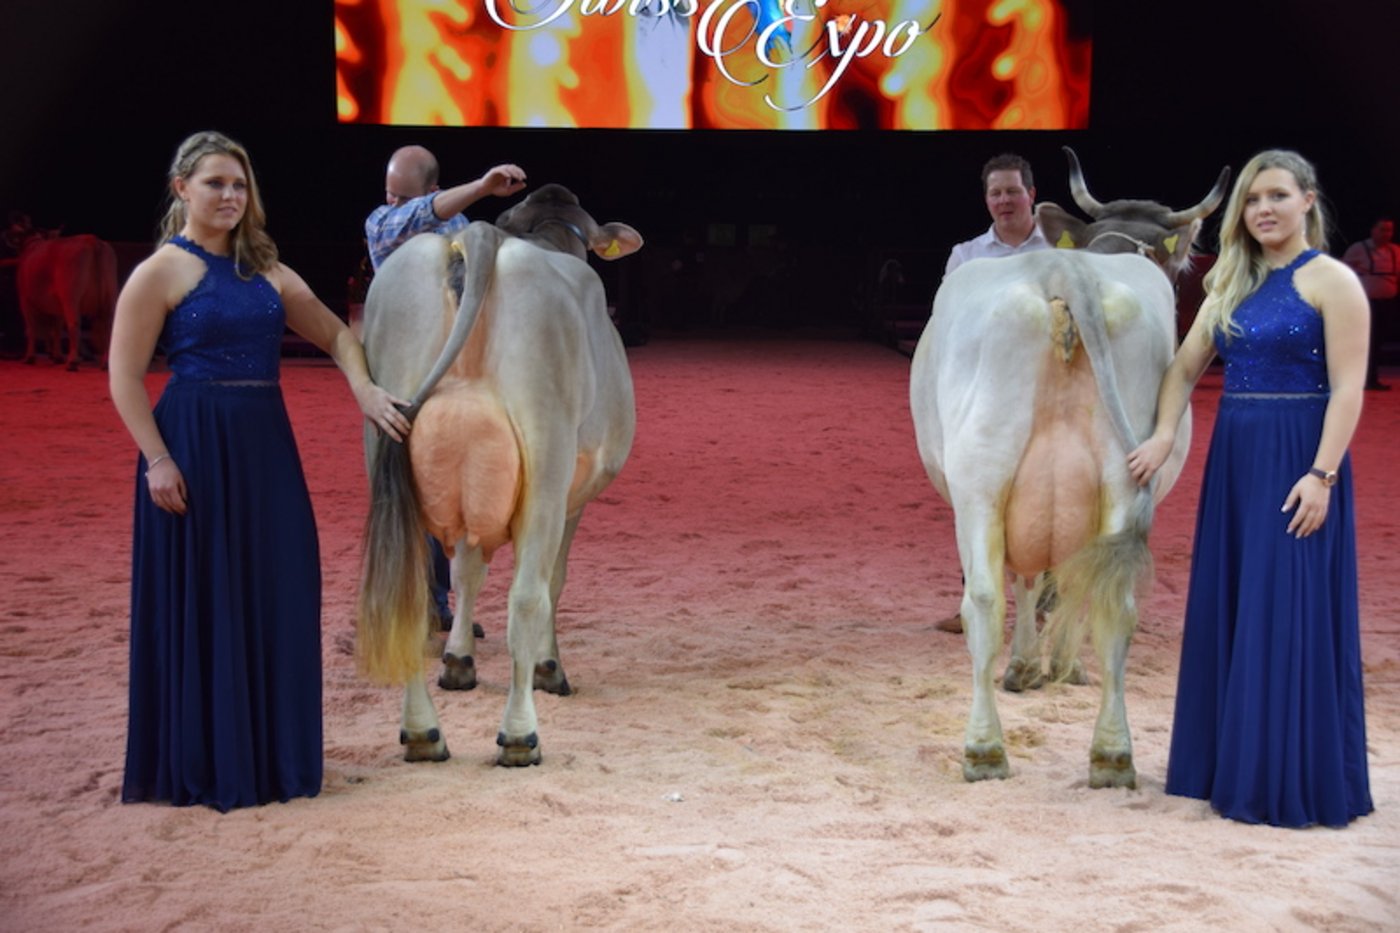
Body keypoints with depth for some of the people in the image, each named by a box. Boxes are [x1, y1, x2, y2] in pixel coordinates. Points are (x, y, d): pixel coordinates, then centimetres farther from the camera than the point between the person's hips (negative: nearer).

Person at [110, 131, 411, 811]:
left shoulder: (266, 272, 12)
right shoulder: (161, 271, -5)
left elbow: (335, 334, 16)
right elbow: (125, 378, -8)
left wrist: (363, 390, -2)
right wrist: (158, 460, -16)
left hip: (267, 448, 6)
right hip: (195, 449, -6)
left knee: (278, 601, 9)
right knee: (202, 607, 1)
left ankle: (272, 755, 22)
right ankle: (206, 767, 13)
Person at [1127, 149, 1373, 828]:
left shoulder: (1330, 280, -7)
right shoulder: (1233, 284, 13)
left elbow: (1347, 389, -13)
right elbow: (1185, 368, 13)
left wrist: (1321, 474, -21)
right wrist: (1162, 437, -1)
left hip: (1296, 464, -7)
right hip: (1232, 461, 7)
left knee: (1290, 620, -4)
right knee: (1225, 613, 10)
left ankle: (1293, 781, 5)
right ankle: (1233, 766, 21)